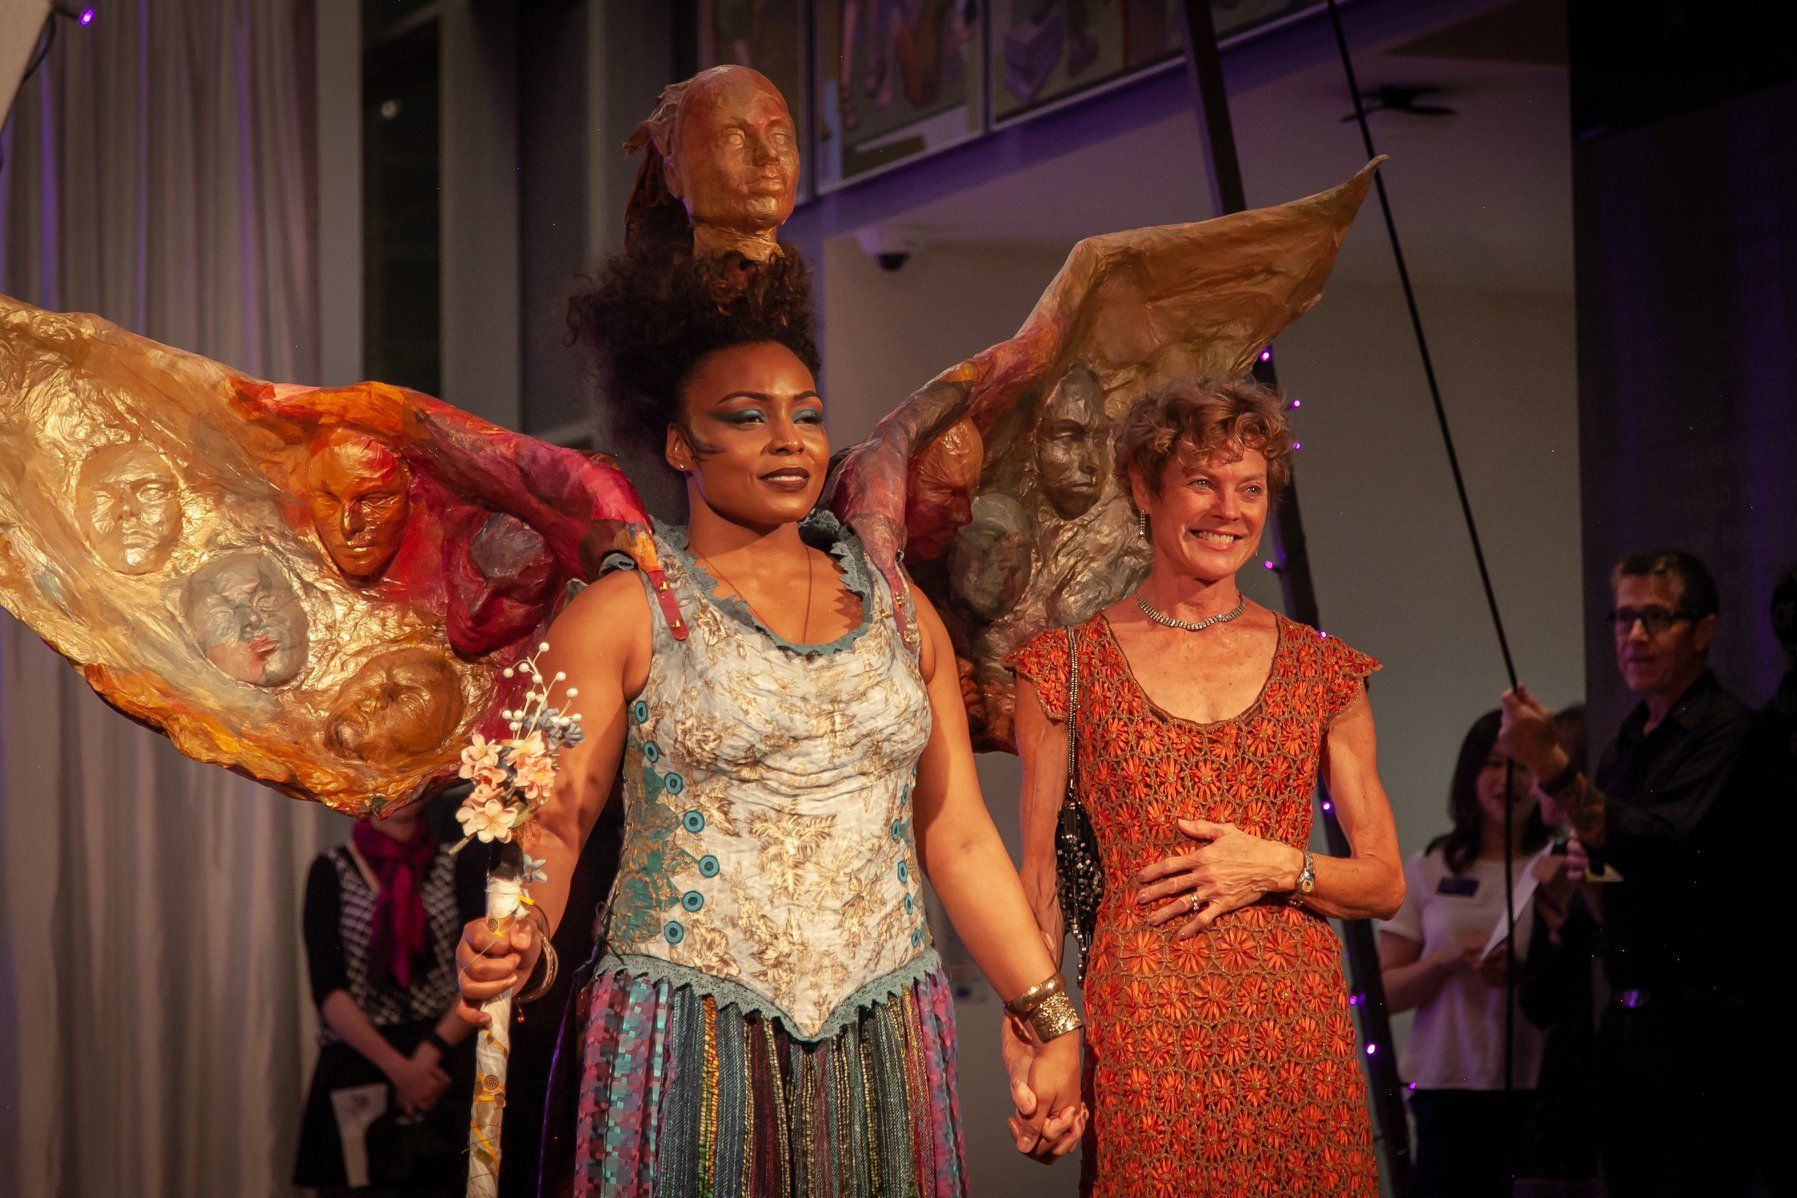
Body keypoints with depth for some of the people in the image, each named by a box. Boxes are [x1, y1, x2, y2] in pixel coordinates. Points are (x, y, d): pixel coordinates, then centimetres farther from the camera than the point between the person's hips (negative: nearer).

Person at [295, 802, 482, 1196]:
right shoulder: (332, 872, 3)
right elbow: (327, 990, -5)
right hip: (357, 1065, -1)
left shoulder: (458, 869, 7)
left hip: (443, 1058, 1)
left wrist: (430, 1054, -13)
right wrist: (396, 1067, -15)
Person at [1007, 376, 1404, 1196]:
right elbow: (1040, 883, 6)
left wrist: (1280, 867, -7)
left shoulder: (1323, 670, 10)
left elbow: (1385, 883, 12)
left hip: (1296, 1028, 2)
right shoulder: (1067, 668, 6)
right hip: (1141, 1030, -2)